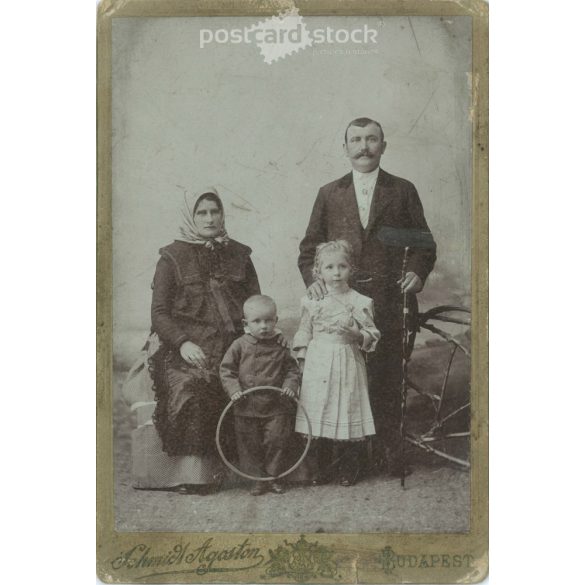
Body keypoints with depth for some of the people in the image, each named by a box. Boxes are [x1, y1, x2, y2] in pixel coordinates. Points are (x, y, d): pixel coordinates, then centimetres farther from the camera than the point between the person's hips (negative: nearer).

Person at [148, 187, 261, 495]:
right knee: (191, 390, -33)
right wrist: (183, 343, -16)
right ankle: (191, 475, -26)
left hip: (233, 346, 3)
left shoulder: (238, 255, 17)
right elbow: (159, 313, 1)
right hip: (188, 350, -2)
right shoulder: (172, 257, 7)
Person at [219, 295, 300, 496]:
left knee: (276, 441, 2)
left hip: (276, 406, 0)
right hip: (247, 407, 0)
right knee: (249, 445, 5)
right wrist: (233, 388, -13)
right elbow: (226, 369, 0)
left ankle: (274, 477, 19)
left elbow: (292, 369, 8)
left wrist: (290, 385, -9)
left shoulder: (281, 347, 0)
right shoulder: (240, 346, -3)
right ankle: (258, 479, 19)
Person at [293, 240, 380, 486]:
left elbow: (372, 335, 3)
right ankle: (320, 469, 17)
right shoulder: (311, 302, 6)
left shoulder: (359, 302, 1)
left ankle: (348, 469, 13)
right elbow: (304, 334, 13)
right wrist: (303, 361, 7)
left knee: (347, 414, -1)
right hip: (317, 365, 2)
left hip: (347, 363, -1)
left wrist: (356, 334, -16)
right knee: (317, 417, 2)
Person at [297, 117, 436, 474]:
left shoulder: (402, 191, 9)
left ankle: (389, 453, 12)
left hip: (387, 301, -1)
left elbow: (424, 243, 11)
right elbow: (310, 246, 14)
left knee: (387, 379, 1)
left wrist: (417, 272, -7)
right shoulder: (329, 194, 12)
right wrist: (312, 277, -4)